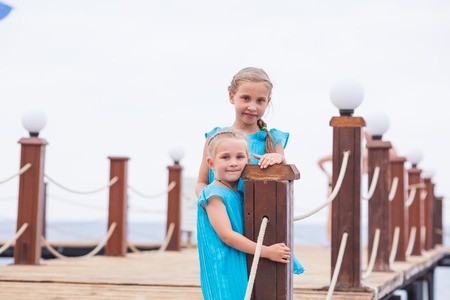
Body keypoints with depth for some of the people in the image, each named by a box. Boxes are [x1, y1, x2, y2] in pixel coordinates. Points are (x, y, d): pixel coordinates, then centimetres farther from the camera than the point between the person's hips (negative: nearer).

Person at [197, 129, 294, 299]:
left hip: (243, 268, 8)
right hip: (222, 271, -8)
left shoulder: (241, 193, 11)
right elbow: (226, 235, -19)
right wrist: (267, 252, -18)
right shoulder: (214, 195, -12)